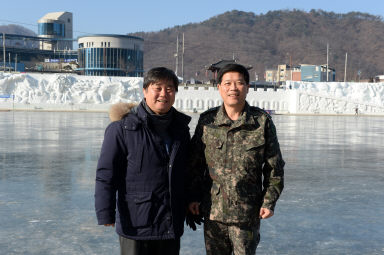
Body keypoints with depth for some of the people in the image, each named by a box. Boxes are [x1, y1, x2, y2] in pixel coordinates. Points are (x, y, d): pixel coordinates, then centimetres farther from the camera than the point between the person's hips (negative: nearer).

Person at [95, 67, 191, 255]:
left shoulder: (181, 128, 9)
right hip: (135, 224, -5)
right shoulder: (122, 128, -9)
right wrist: (105, 214, -15)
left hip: (172, 225, 5)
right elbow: (106, 174, -10)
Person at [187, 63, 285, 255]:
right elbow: (195, 163, 9)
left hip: (247, 212, -2)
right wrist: (192, 196, 5)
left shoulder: (262, 122, -3)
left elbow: (274, 167, 2)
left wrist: (269, 201, -2)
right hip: (213, 210, 2)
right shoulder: (207, 121, 1)